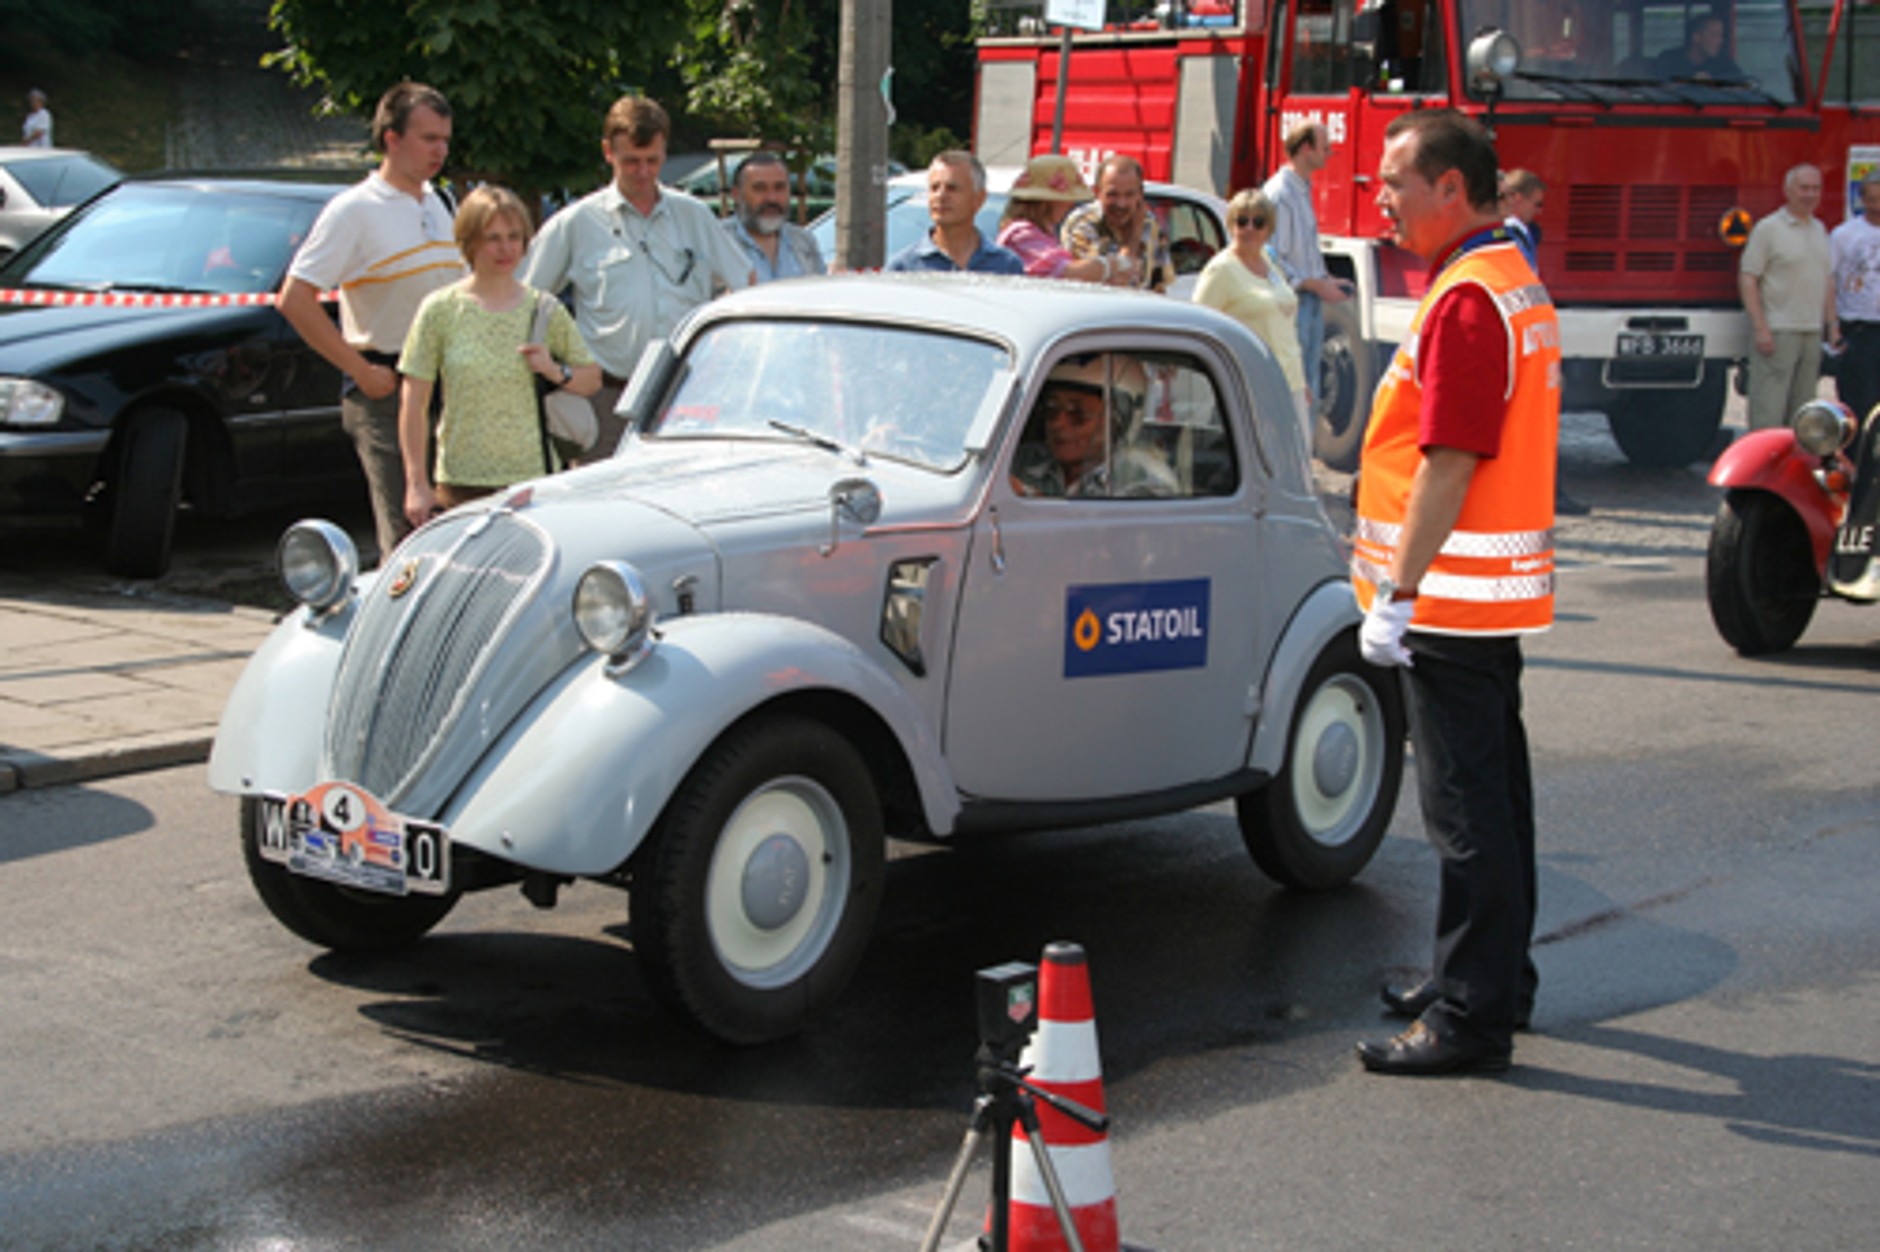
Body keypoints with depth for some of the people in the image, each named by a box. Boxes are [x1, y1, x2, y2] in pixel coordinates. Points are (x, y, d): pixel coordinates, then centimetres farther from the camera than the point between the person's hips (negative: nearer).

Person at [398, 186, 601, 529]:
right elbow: (413, 404, 0)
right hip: (463, 484, -2)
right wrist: (417, 484, -4)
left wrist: (557, 372, -7)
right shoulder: (441, 310, 0)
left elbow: (592, 379, 16)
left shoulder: (546, 311, 7)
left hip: (535, 478, 2)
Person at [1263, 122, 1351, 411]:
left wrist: (1326, 280, 11)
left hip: (1311, 301, 10)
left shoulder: (1303, 190, 15)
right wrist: (1316, 285, -18)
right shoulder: (1279, 194, -16)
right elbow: (1274, 261, -20)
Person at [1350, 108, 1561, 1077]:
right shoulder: (1518, 284, 14)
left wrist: (1397, 594, -22)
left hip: (1454, 594, -11)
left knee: (1464, 807, -5)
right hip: (1499, 591, 11)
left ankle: (1472, 1015, 0)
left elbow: (1448, 464, -23)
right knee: (1493, 791, 17)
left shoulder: (1466, 300, -19)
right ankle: (1496, 979, 29)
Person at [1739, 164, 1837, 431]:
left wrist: (1833, 326, 14)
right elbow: (1747, 280, -10)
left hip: (1813, 332, 7)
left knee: (1803, 408, 9)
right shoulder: (1768, 228, -5)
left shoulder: (1820, 230, 16)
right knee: (1768, 410, -9)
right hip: (1778, 332, -7)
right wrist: (1760, 329, -16)